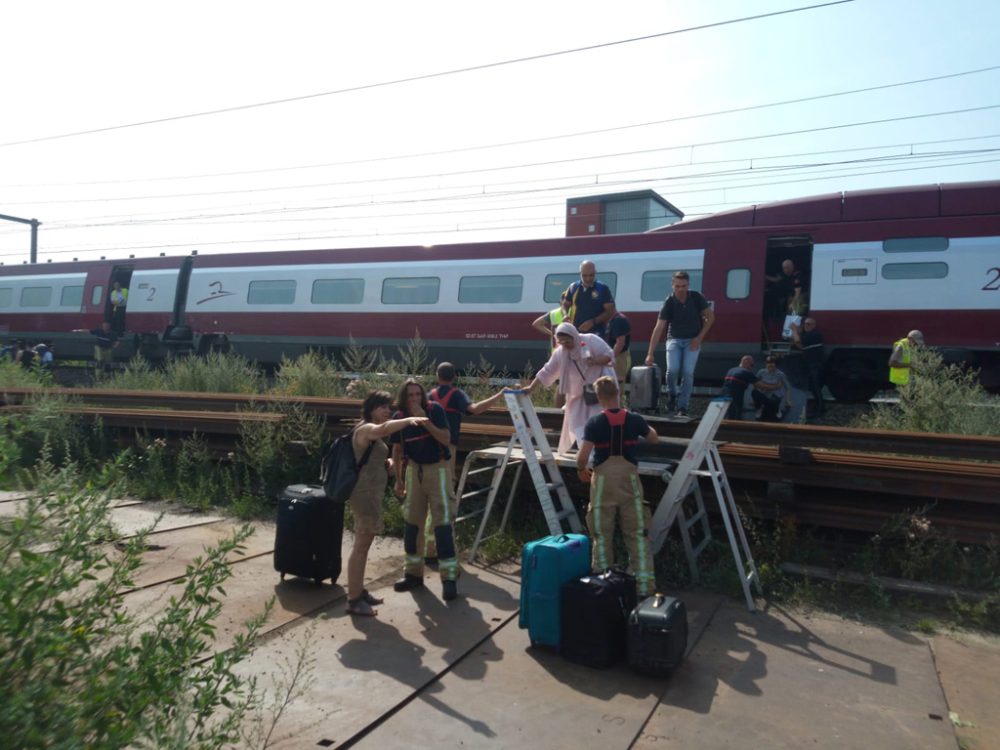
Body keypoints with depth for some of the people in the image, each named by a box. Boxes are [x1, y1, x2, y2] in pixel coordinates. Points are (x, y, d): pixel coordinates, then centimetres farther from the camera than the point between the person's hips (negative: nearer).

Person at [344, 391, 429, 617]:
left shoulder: (371, 431, 17)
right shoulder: (365, 428, -16)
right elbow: (384, 429, -41)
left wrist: (387, 463, 10)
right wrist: (409, 420, -41)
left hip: (371, 493, 11)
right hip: (365, 494, -11)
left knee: (364, 544, 16)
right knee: (360, 546, -5)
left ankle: (359, 591, 27)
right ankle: (353, 600, 2)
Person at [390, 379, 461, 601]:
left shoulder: (434, 409, -13)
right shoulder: (399, 417, -4)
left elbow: (446, 439, -21)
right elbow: (397, 451, 6)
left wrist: (425, 420, -27)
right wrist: (398, 480, 7)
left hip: (437, 469, -4)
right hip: (414, 470, 4)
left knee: (442, 522, -7)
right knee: (410, 523, 8)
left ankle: (449, 578, -2)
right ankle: (413, 573, 22)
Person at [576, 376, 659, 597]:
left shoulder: (594, 423, -10)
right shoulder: (634, 419, -3)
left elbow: (582, 456, -14)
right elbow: (654, 438, 16)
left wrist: (581, 470, 7)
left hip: (603, 481, -1)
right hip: (629, 479, 1)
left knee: (602, 536, 10)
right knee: (638, 535, 8)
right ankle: (644, 587, 8)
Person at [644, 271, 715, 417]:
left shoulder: (697, 298, -12)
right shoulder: (669, 303, -16)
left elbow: (710, 317, -1)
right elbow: (658, 328, -20)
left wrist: (699, 338, -10)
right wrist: (650, 353, -25)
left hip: (692, 340, 1)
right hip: (674, 339, 0)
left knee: (688, 372, -14)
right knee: (672, 369, -20)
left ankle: (682, 407, -2)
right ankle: (672, 394, 11)